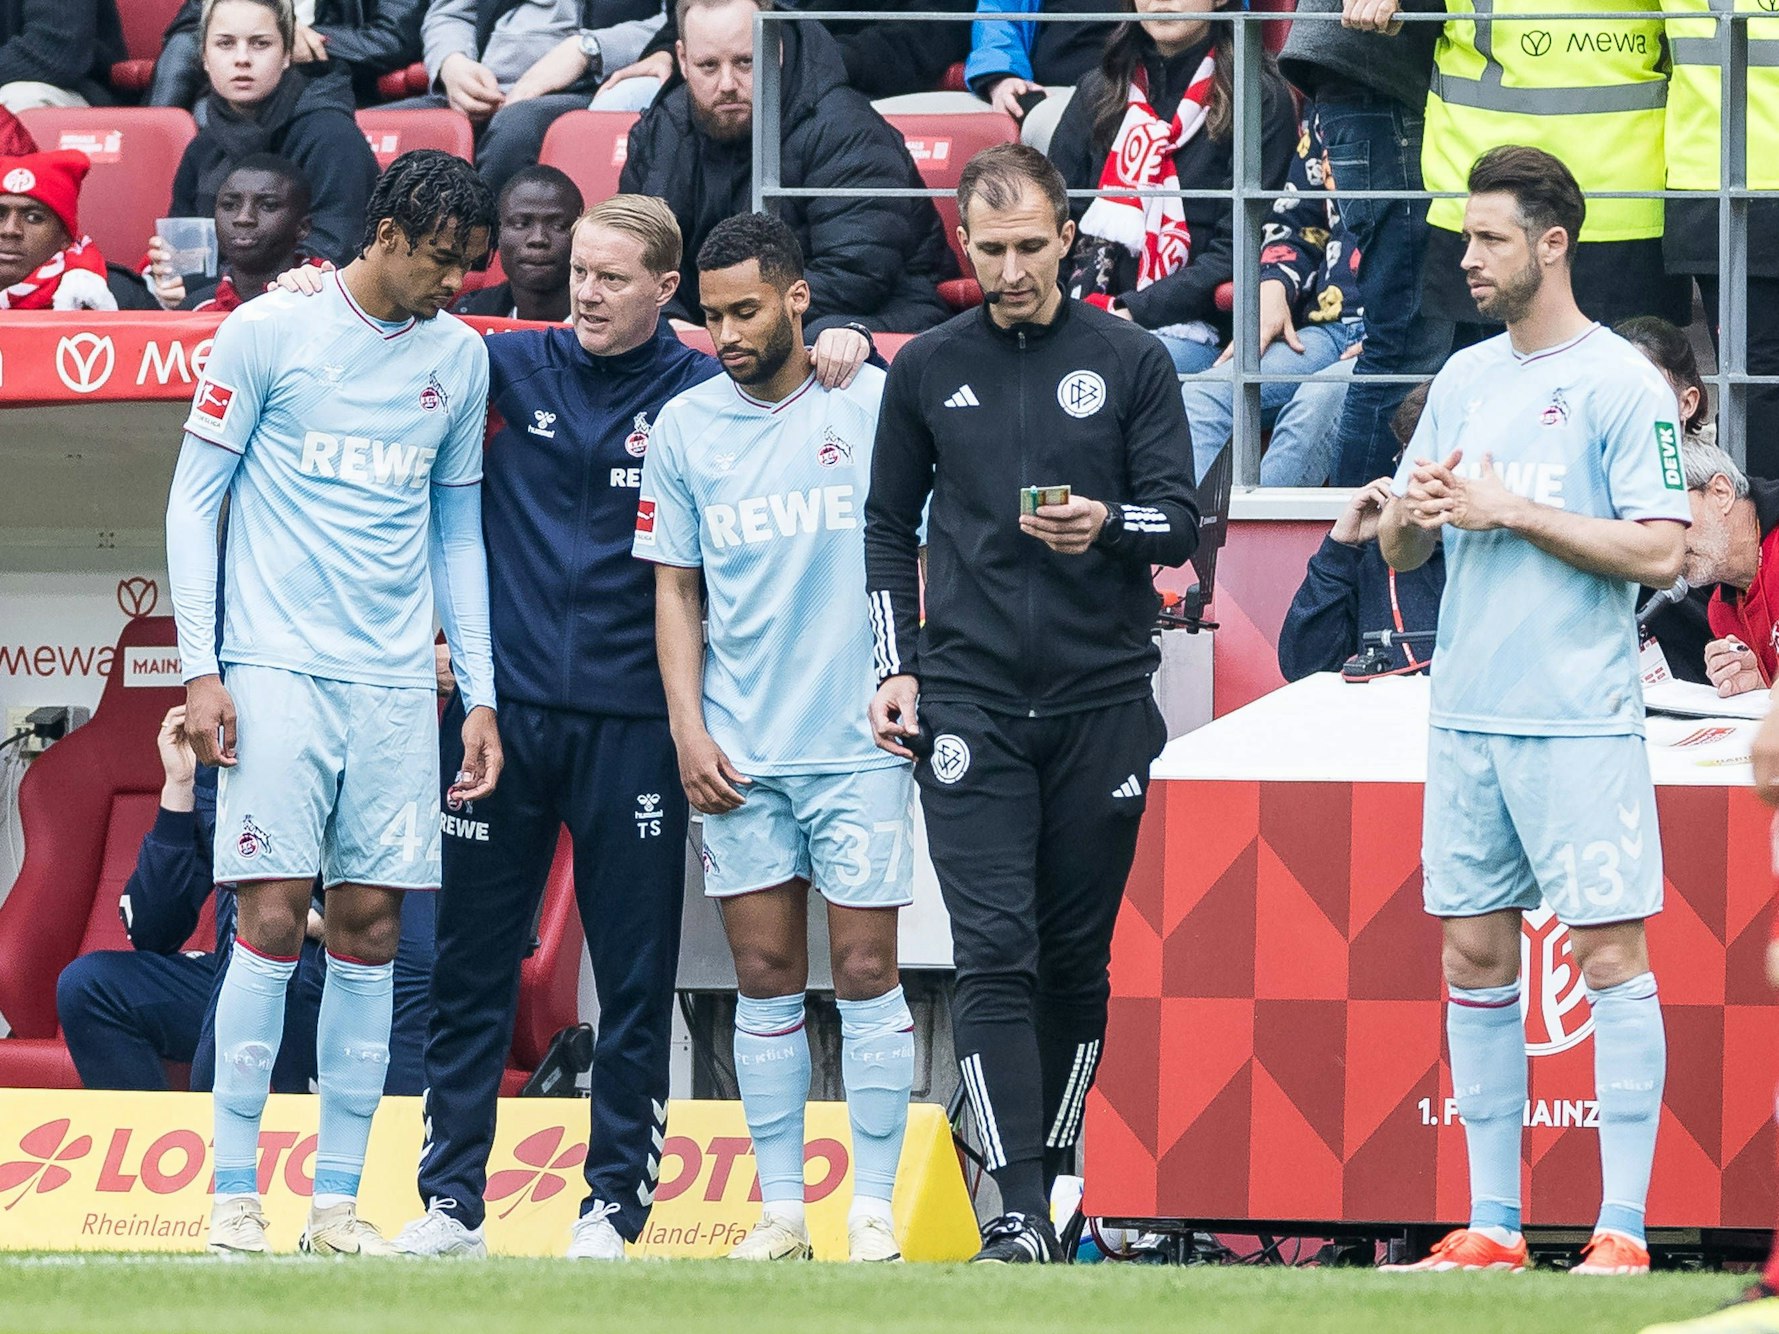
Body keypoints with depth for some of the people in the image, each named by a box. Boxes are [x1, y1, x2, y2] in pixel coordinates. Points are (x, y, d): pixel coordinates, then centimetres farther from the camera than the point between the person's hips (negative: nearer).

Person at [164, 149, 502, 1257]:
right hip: (277, 669, -4)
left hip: (397, 686, 4)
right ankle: (235, 1194, -5)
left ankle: (339, 1198, 5)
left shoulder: (461, 358, 11)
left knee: (370, 928, 1)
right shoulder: (268, 333, -2)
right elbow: (194, 500, 0)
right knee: (273, 919, -10)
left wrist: (481, 696, 13)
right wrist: (201, 667, -7)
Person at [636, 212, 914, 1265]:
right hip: (739, 752, 3)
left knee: (866, 969, -3)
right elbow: (676, 588, 12)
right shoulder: (684, 427, 7)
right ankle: (781, 1208, 9)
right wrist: (689, 728, 3)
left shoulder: (878, 406, -2)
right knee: (765, 973, 4)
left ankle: (874, 1207, 2)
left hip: (860, 737, -3)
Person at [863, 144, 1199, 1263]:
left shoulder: (1131, 361, 3)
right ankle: (1019, 1207, -16)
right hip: (970, 700, 0)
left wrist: (1109, 524, -21)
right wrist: (899, 666, 7)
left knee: (1078, 956, 5)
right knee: (995, 951, -11)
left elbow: (1181, 520, 0)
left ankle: (1055, 1161, 18)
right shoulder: (929, 371, 9)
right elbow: (890, 529, 17)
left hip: (1105, 698, 0)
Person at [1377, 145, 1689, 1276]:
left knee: (1611, 957, -6)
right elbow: (1398, 552, 19)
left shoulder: (1621, 382, -6)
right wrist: (1413, 512, -5)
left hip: (1580, 722, -7)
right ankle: (1493, 1226, 12)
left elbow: (1660, 550, -13)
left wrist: (1511, 509, -13)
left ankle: (1624, 1231, -6)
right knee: (1476, 959, 7)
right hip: (1467, 716, 7)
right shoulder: (1465, 378, 14)